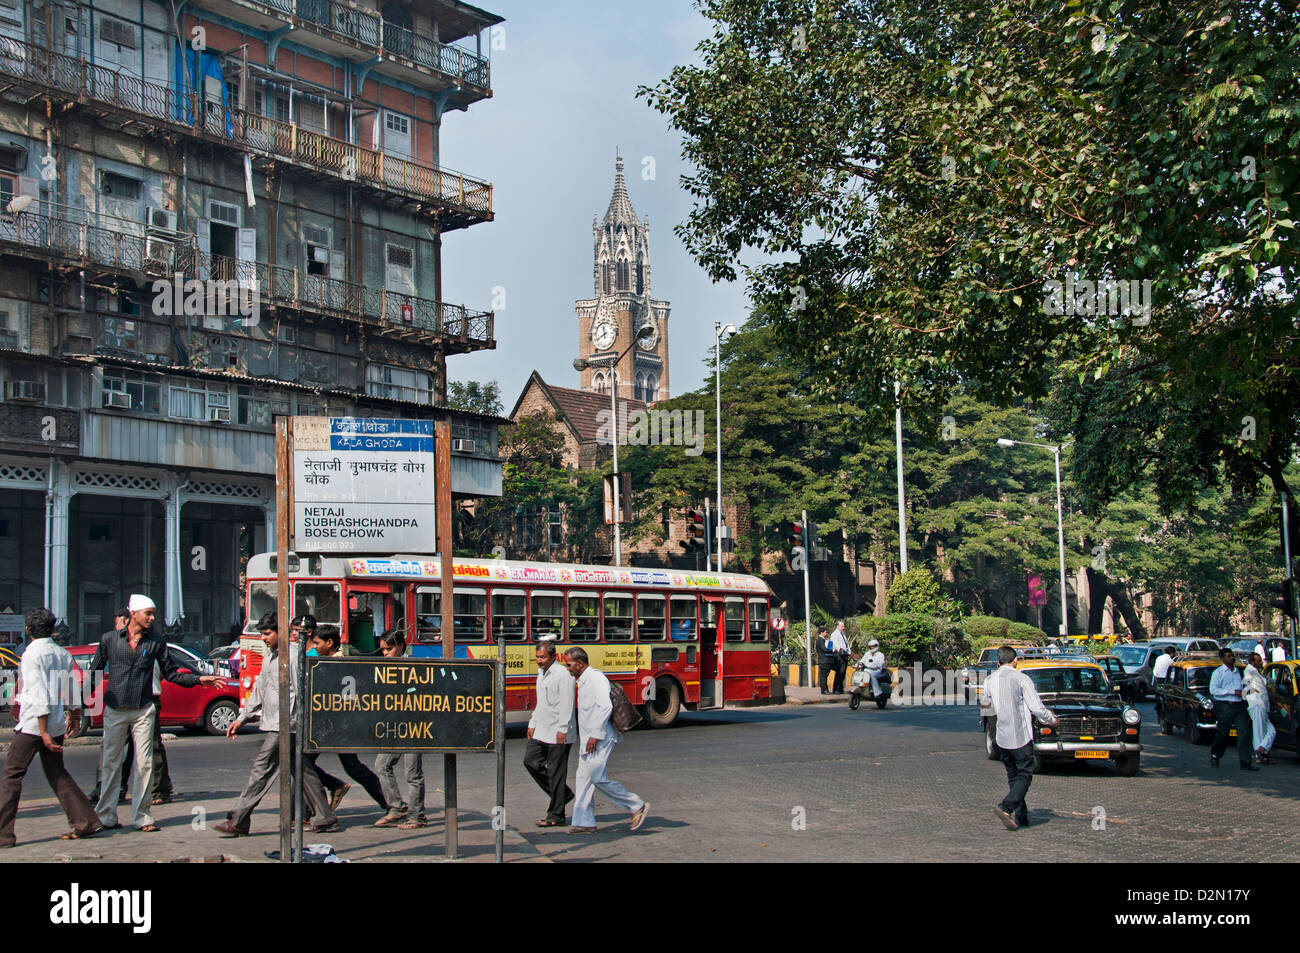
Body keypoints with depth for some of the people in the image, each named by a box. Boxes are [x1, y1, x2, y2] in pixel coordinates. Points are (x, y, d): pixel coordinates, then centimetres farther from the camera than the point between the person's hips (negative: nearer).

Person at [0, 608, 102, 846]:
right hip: (57, 724, 7)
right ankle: (86, 822, 11)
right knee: (57, 773, 15)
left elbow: (40, 695, -18)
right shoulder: (63, 653, 8)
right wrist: (74, 714, 30)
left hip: (32, 725, -7)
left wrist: (43, 732, -18)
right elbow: (72, 689, 15)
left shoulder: (32, 654, -12)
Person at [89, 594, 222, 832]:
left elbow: (171, 673, 11)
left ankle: (141, 816, 5)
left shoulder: (156, 642, 6)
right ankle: (105, 815, 14)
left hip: (143, 711, 1)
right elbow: (94, 674, 9)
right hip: (114, 710, -1)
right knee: (110, 763, 3)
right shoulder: (110, 640, 3)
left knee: (144, 763, -2)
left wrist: (199, 679, 0)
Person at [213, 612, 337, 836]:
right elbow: (259, 691, 25)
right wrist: (241, 719, 23)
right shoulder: (269, 658, 19)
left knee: (262, 768, -9)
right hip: (271, 724, 10)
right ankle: (325, 817, 14)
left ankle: (238, 822, -6)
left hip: (285, 724, -10)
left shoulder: (292, 657, -10)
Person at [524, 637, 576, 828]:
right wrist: (533, 724, 19)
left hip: (558, 733, -9)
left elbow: (567, 704, -19)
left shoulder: (562, 674, -14)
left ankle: (556, 815, 5)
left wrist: (562, 730, -22)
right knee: (530, 761, 6)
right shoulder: (541, 673, 14)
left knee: (556, 772, -3)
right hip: (542, 731, 9)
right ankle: (563, 793, 20)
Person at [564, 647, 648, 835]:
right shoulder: (583, 680, 18)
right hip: (588, 739, 10)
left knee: (598, 777, -11)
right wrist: (583, 735, 24)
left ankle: (637, 806, -1)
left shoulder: (595, 677, -14)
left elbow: (605, 707, -24)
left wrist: (595, 735, -24)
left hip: (600, 738, -10)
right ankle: (584, 822, 9)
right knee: (583, 778, 7)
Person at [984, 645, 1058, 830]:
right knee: (1024, 775, -1)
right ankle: (1006, 807, -20)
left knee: (1013, 776, 15)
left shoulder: (990, 681, 5)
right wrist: (1051, 719, 6)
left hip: (1001, 737, 5)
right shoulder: (1022, 679, -10)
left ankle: (1021, 815, 14)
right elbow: (1036, 707, -11)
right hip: (1021, 736, -5)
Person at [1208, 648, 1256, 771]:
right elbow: (1213, 690, -12)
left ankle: (1245, 762, -8)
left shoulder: (1237, 671, 17)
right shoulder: (1218, 672, -1)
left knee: (1244, 732, -7)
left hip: (1239, 706, 4)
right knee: (1223, 733, 3)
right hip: (1225, 706, -4)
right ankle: (1215, 754, 29)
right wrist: (1233, 691, -15)